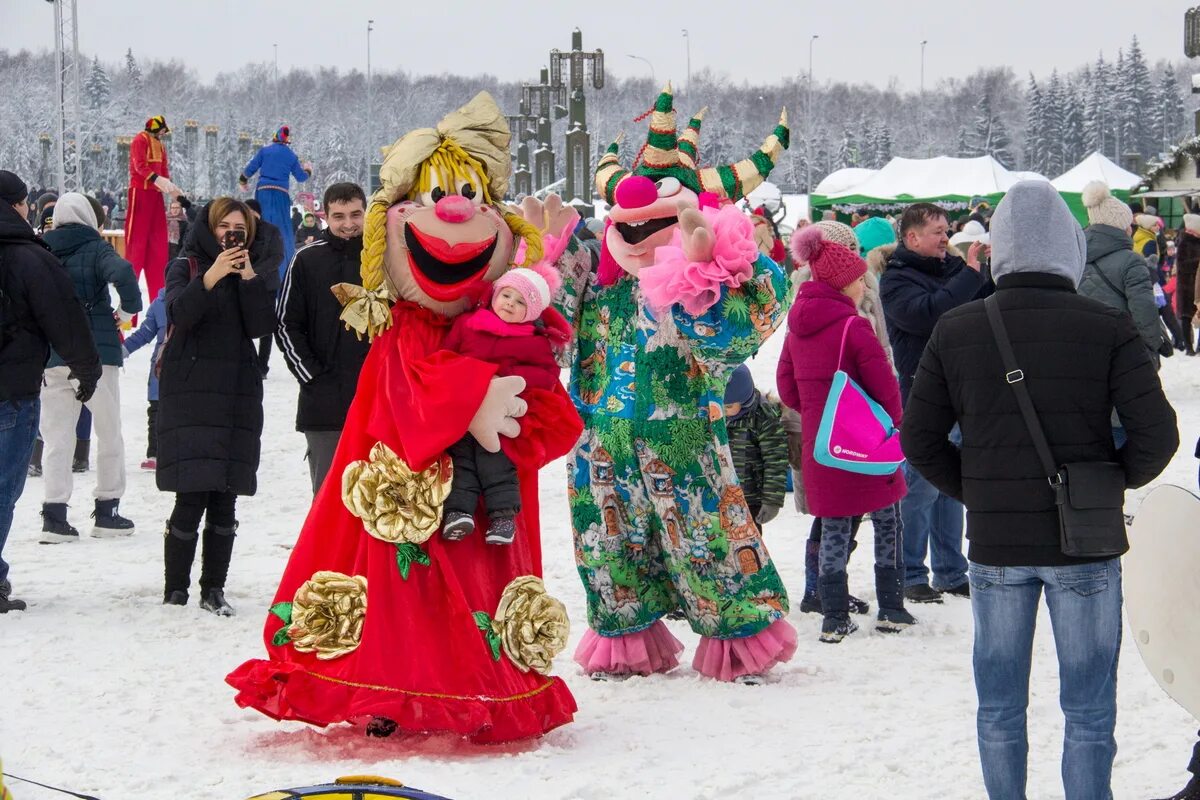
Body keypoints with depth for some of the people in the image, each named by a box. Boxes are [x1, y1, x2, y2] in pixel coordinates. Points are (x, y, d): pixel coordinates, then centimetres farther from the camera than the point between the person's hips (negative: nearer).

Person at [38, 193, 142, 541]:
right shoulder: (95, 248, -7)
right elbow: (121, 272, -25)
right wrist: (129, 309, -11)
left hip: (51, 356, 3)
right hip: (97, 353, -3)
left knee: (56, 437, 6)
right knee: (109, 432, 11)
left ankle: (54, 514, -4)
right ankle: (107, 512, 14)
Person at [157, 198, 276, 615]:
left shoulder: (252, 273, 15)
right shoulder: (186, 267, 5)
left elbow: (261, 327, 0)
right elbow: (179, 313, -14)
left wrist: (249, 278, -10)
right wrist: (211, 277, -27)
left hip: (238, 396, 3)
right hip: (190, 394, -3)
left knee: (224, 503, 2)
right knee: (191, 499, -11)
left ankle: (214, 588, 10)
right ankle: (175, 591, -3)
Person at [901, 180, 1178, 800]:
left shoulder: (955, 330, -2)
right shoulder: (1107, 328, -10)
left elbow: (919, 440, 1)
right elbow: (1157, 435, -13)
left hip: (995, 546, 2)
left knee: (999, 706, 13)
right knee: (1088, 710, 7)